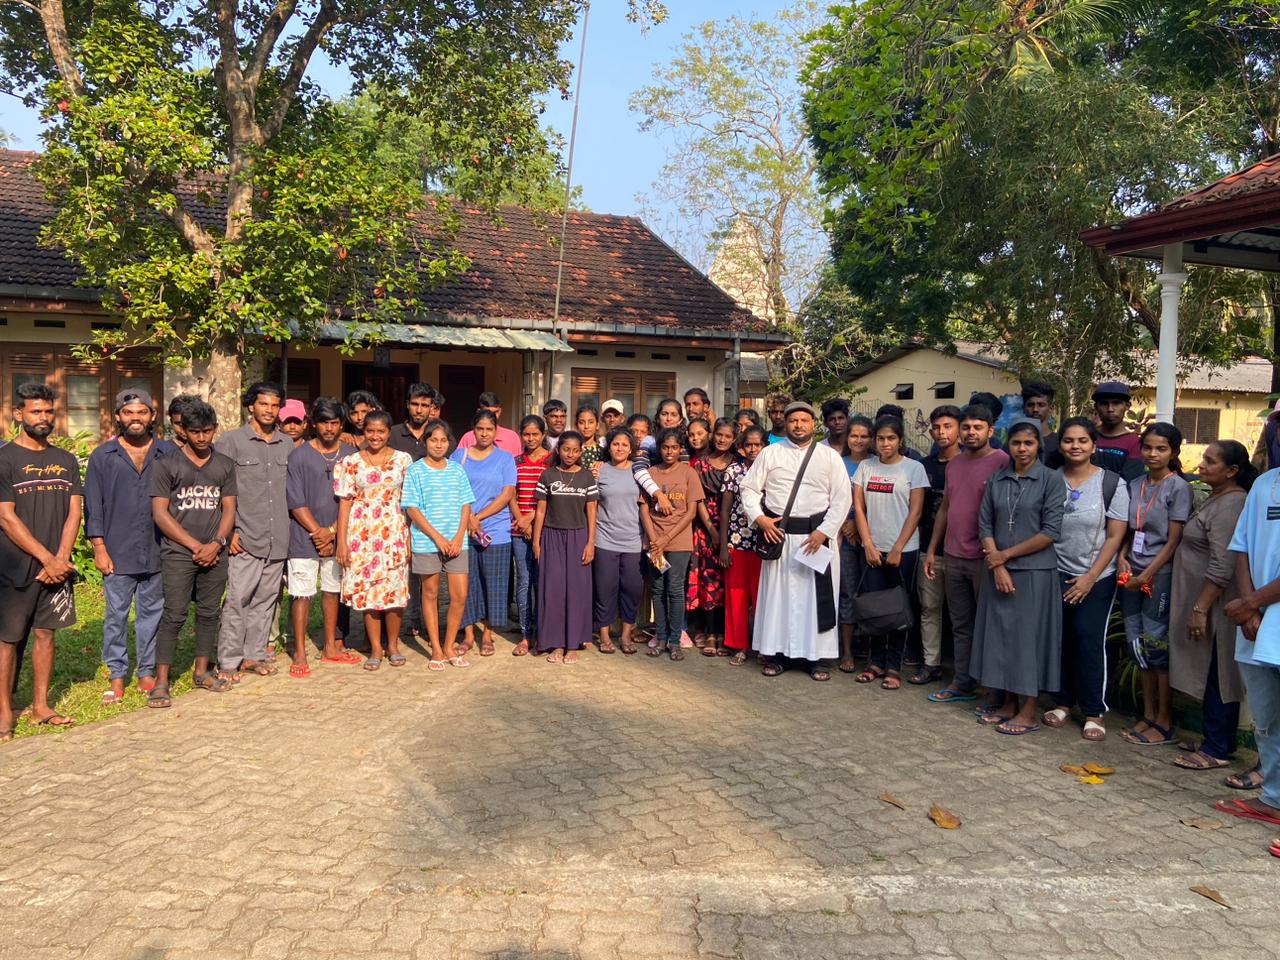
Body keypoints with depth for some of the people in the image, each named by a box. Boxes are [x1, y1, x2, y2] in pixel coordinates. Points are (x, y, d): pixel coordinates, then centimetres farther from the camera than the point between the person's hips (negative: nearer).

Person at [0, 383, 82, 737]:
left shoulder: (65, 461, 10)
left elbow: (75, 512, 6)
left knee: (46, 633, 10)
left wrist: (62, 558, -7)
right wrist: (47, 559, -14)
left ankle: (41, 708, 19)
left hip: (57, 567, 5)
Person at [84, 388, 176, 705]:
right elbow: (93, 505, 3)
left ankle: (147, 673, 20)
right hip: (117, 553, -1)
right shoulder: (102, 456, 4)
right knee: (116, 615, 4)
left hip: (158, 551, 1)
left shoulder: (169, 453, 5)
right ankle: (116, 676, 14)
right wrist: (99, 547, -4)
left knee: (152, 613, 9)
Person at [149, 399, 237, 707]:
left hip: (215, 553, 4)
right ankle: (161, 681, 1)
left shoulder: (225, 465, 10)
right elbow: (160, 513, -5)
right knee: (174, 615, -5)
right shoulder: (167, 464, -1)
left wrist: (216, 543, -8)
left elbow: (229, 509, 8)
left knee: (209, 613, 10)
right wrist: (195, 545, -9)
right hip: (178, 553, -4)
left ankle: (201, 671, 23)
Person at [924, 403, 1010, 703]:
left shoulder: (1002, 462, -9)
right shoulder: (954, 464, 13)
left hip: (984, 558, -6)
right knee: (961, 625, 13)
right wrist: (932, 550, 17)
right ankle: (962, 684, 23)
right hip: (953, 557, 6)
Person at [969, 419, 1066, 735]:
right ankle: (1007, 703, 23)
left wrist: (1006, 554, -10)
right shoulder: (997, 480, 7)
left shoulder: (1052, 479, -5)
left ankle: (1028, 712, 13)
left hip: (1036, 572, -4)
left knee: (1029, 636, 2)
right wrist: (997, 566, -9)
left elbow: (1051, 532, -11)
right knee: (999, 634, 9)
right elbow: (985, 525, 4)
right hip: (999, 572, 4)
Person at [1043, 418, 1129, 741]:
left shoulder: (1111, 483, -5)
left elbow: (1115, 537, -6)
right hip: (1056, 574, 2)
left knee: (1089, 639, -4)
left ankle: (1094, 712, 8)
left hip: (1096, 578, -2)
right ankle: (1063, 702, 20)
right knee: (1060, 638, 4)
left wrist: (1090, 578, -10)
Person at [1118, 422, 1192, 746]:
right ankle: (1148, 716, 22)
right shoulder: (1135, 485, 10)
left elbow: (1173, 540, -10)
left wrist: (1147, 575, -13)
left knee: (1156, 643, -3)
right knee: (1137, 642, 10)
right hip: (1134, 574, 6)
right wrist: (1123, 559, -2)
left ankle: (1165, 723, 9)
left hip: (1161, 574, -6)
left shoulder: (1178, 488, -7)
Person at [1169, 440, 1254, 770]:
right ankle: (1220, 741, 25)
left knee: (1216, 677, -2)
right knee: (1212, 677, 15)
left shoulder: (1231, 504, -18)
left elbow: (1222, 566, -23)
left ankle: (1216, 750, 7)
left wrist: (1200, 608, -22)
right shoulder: (1217, 499, 14)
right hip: (1202, 601, 10)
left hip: (1214, 605, -10)